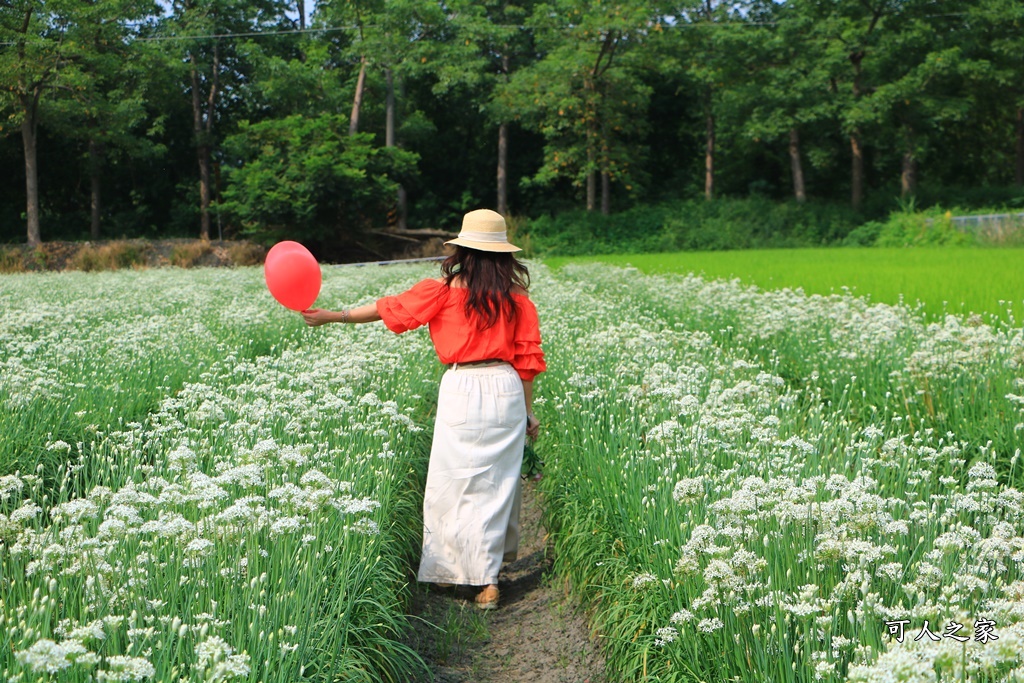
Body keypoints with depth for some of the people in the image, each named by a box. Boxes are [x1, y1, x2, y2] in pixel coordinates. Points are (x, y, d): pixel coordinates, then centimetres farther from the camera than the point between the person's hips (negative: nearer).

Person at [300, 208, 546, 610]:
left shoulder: (446, 291, -2)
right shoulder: (517, 297, 4)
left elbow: (390, 310, 3)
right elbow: (527, 358, 5)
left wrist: (330, 317, 13)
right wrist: (528, 411, 14)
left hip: (462, 389, -3)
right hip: (506, 390, 3)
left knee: (453, 481, 6)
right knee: (498, 480, 11)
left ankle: (450, 568, 9)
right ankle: (488, 578, 19)